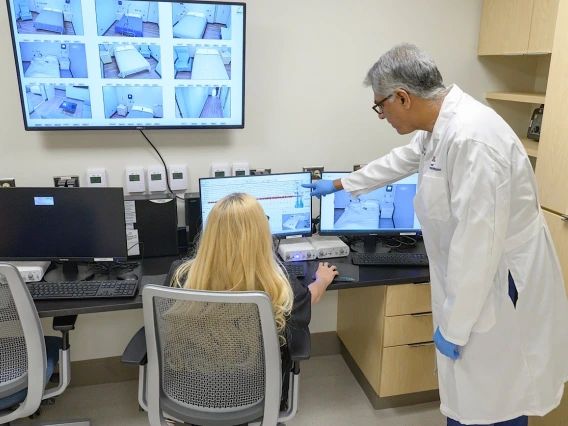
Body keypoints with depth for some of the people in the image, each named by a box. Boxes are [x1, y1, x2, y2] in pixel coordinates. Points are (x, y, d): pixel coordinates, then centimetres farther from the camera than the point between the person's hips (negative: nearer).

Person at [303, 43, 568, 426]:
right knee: (464, 395, 20)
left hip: (500, 287, -9)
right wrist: (340, 185, 34)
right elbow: (401, 161, 23)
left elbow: (478, 242, -28)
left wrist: (454, 324, -18)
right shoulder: (441, 124, 4)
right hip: (474, 281, 9)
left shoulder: (470, 138, -29)